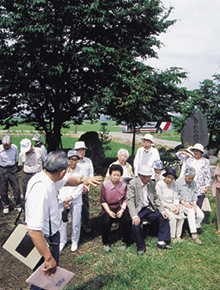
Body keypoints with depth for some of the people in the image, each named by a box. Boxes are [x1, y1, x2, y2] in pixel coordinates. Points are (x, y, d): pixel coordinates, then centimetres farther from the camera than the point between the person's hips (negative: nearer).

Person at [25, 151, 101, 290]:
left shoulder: (46, 177, -6)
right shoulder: (40, 191, -35)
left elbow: (67, 180, 14)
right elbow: (33, 230, -36)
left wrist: (82, 179, -7)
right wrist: (48, 258, -31)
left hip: (52, 235, 9)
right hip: (43, 240, -9)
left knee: (53, 271, 26)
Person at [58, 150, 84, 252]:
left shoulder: (80, 171, -1)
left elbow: (80, 187, -5)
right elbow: (59, 186, 1)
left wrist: (70, 197, -12)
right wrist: (63, 200, -7)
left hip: (76, 201, -1)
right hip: (63, 200, 1)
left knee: (76, 223, 3)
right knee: (62, 222, 5)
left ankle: (75, 241, 23)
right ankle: (62, 241, 23)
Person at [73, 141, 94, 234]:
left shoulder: (88, 161, 9)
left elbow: (91, 175, 11)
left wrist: (87, 186, -2)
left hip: (85, 189, 3)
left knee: (85, 208, 6)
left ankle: (86, 227, 20)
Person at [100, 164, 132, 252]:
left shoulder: (123, 185, 1)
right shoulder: (105, 184, -4)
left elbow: (125, 200, 3)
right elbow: (103, 201, -3)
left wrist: (122, 210, -14)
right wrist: (109, 212, -14)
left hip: (120, 208, 1)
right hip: (108, 209, -1)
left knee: (126, 221, -25)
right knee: (106, 221, -28)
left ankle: (125, 242, 1)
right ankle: (106, 243, -1)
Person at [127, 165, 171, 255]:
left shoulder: (152, 183, 6)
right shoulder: (132, 184, -11)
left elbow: (156, 198, 12)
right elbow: (130, 200, -17)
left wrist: (163, 211, -3)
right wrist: (135, 216, -29)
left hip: (150, 209, 5)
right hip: (137, 210, -5)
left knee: (164, 217, -11)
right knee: (135, 224, -30)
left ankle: (161, 242, 3)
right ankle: (141, 247, -8)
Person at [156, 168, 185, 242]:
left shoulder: (173, 184, 7)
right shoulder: (159, 184, -9)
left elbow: (176, 197, 10)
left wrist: (178, 206, -8)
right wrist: (169, 208, -17)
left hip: (172, 204, 5)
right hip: (163, 205, -5)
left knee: (181, 216, -19)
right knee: (173, 217, -28)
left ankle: (178, 235, -5)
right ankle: (172, 237, -11)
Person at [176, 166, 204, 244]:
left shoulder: (194, 183, 7)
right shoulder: (178, 182, -8)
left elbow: (195, 196, 11)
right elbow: (177, 196, -8)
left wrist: (195, 206, -5)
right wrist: (185, 205, -16)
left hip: (191, 203, 5)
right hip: (181, 203, -5)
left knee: (201, 215, -19)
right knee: (191, 213, -31)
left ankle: (196, 227, 7)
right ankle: (194, 235, -26)